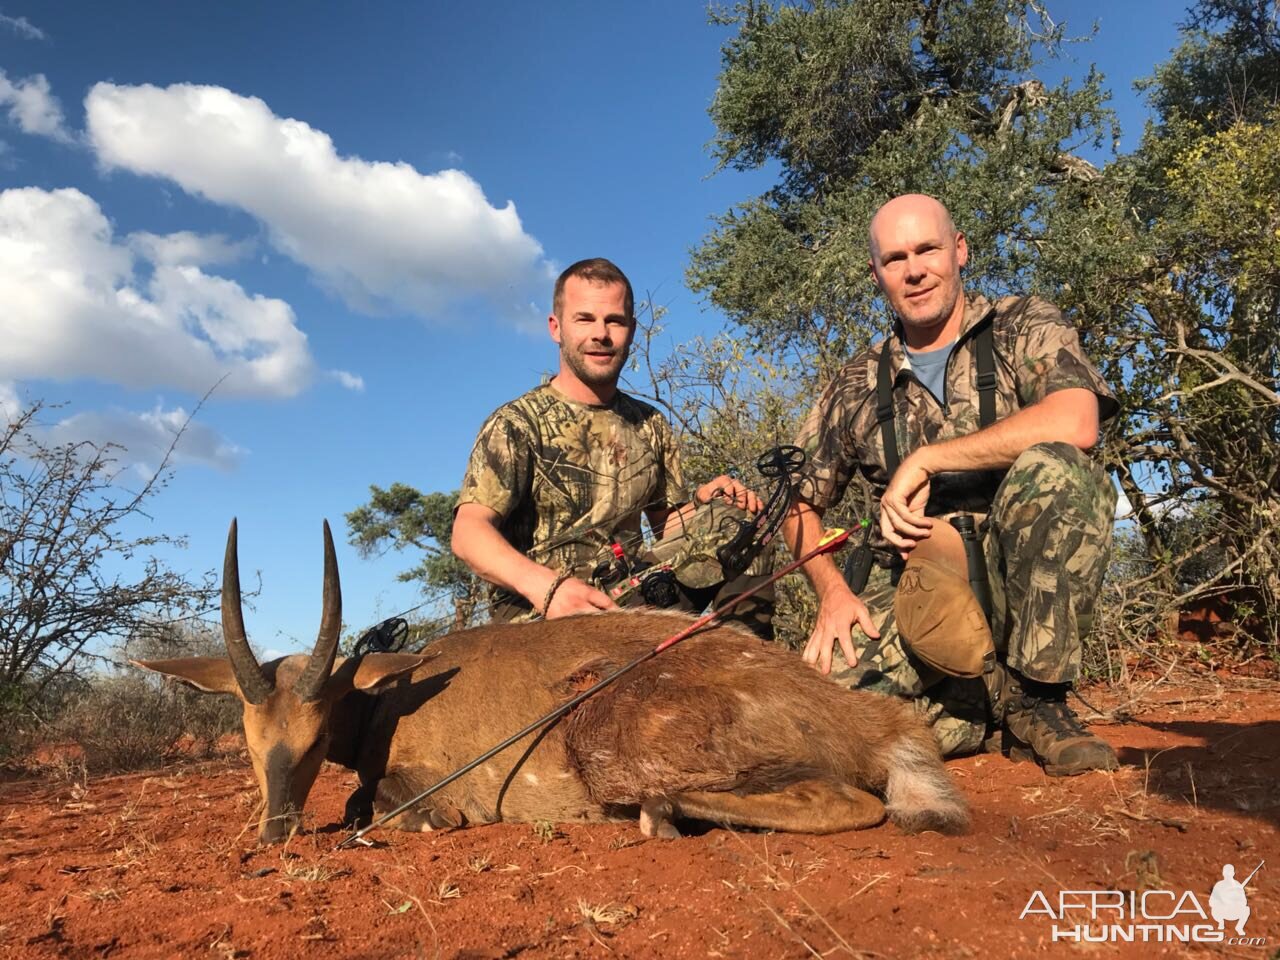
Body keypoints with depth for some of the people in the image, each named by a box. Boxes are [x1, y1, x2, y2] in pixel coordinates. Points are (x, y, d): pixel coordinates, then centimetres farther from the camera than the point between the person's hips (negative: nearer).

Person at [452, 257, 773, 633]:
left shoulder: (651, 426, 15)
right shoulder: (516, 423, -4)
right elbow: (468, 531, -17)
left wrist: (702, 501, -7)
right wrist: (545, 585, -38)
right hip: (540, 615, -5)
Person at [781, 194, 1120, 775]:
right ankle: (998, 696, 3)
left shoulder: (1024, 329, 2)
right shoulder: (856, 388, 10)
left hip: (1021, 577, -1)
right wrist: (832, 590, -6)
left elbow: (1074, 425, -20)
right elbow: (801, 507, 13)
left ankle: (1035, 700, -14)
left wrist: (925, 460, -18)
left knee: (1055, 467, -32)